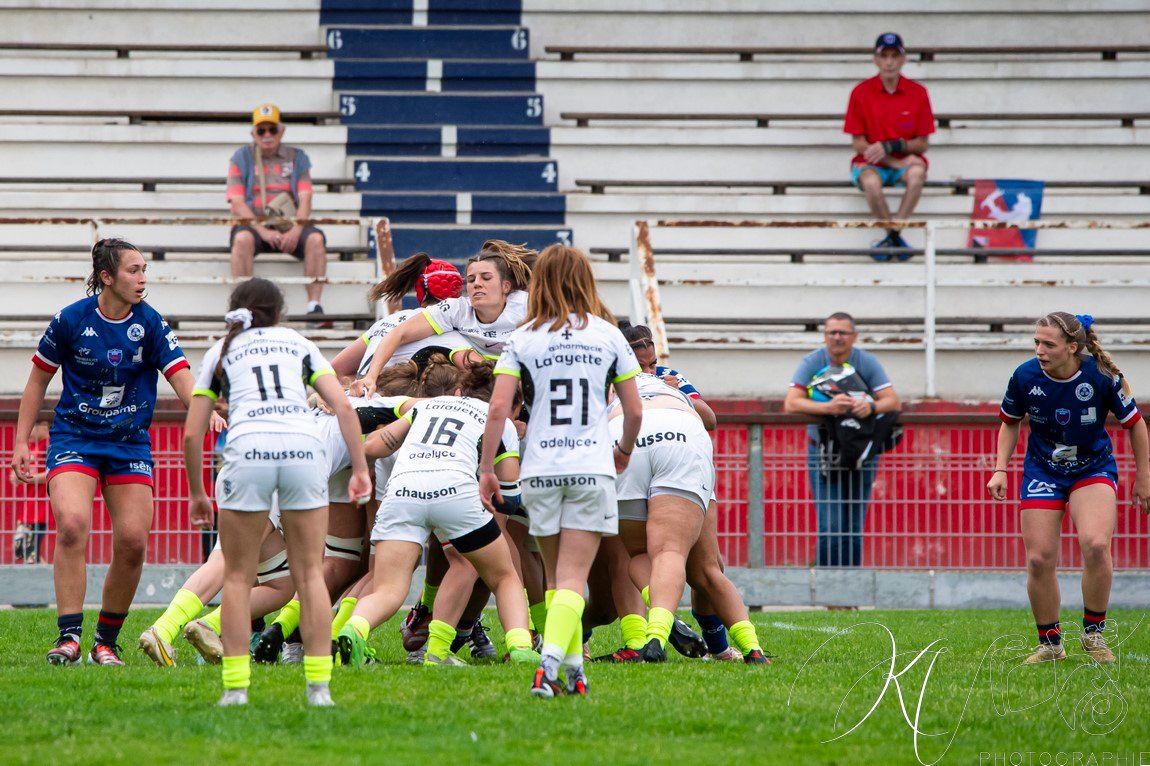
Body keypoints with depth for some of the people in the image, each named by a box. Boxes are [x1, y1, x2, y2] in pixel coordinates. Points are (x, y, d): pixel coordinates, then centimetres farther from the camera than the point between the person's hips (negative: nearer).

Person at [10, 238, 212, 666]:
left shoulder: (150, 324, -4)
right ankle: (69, 637, -21)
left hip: (130, 445, 2)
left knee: (132, 542, -7)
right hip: (74, 440, -2)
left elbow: (181, 377, -13)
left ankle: (106, 642, 10)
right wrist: (21, 442, 2)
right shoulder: (71, 320, -7)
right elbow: (38, 379, 5)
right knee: (72, 526, -24)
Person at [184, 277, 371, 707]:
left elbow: (192, 434, 19)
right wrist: (360, 468, 12)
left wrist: (196, 493, 29)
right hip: (304, 448, 1)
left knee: (238, 577, 9)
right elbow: (343, 406, 12)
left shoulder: (220, 353, 25)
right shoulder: (298, 344, 26)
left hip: (247, 450, -1)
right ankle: (319, 686, 2)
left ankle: (236, 687, 2)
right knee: (310, 573, 8)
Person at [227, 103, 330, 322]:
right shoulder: (242, 158, 9)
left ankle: (314, 306, -31)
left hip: (290, 227, 2)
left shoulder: (296, 158, 14)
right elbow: (237, 205, -1)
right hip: (255, 224, -2)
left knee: (316, 239, -29)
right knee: (243, 238, -36)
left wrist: (295, 231, -16)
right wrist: (263, 231, -16)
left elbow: (305, 201, 4)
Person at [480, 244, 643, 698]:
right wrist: (624, 450, 27)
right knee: (572, 579, -5)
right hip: (592, 469, -1)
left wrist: (486, 469, 2)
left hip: (539, 470, 1)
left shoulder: (522, 340, 3)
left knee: (556, 578, 16)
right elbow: (635, 411, 8)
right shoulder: (608, 336, 6)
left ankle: (573, 667, 18)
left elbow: (498, 408, -5)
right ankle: (549, 665, -24)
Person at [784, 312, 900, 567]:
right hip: (822, 451, -1)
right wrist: (828, 407, -33)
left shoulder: (867, 363, -3)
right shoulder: (812, 363, -5)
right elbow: (791, 404, -17)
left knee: (854, 527, 1)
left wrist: (871, 407, -33)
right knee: (830, 526, -12)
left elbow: (894, 402, -10)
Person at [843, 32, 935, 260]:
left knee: (917, 173, -36)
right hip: (871, 162, -1)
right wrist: (894, 162, -17)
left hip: (906, 158, 1)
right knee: (871, 182, -36)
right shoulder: (861, 92, -5)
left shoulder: (917, 93, -2)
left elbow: (922, 144, -1)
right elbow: (858, 143, -5)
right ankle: (894, 237, -15)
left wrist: (890, 146, -18)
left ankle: (893, 235, -25)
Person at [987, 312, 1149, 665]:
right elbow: (1010, 421, 7)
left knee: (1095, 544, -25)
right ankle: (1049, 643, 12)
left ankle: (1093, 633, -5)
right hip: (1042, 473, 2)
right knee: (1040, 559, -6)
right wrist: (1000, 469, -2)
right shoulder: (1025, 377, -15)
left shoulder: (1102, 376, -20)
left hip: (1094, 470, -2)